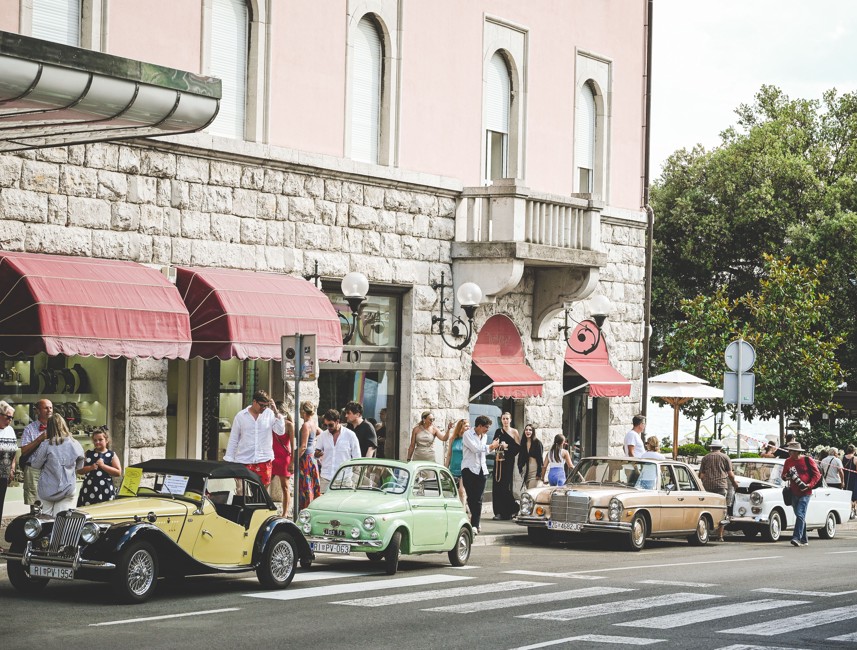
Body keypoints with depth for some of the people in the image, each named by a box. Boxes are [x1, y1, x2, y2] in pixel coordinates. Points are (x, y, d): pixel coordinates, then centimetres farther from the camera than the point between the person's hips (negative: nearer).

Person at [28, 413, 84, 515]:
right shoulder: (75, 445, -3)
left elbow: (35, 464, -1)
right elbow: (79, 467, 10)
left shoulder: (46, 445, -12)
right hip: (68, 489, 1)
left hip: (48, 491, -1)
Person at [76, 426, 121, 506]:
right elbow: (79, 470, 8)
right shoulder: (88, 454, 11)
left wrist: (103, 466, -12)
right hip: (88, 490, 2)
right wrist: (90, 467, -9)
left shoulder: (111, 455, 4)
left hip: (105, 491, -2)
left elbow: (118, 472, -4)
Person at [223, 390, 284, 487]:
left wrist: (276, 412, -13)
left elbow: (281, 431, -6)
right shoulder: (240, 416, 1)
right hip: (244, 461, 0)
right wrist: (229, 460, 3)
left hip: (264, 461, 0)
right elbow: (233, 440, 6)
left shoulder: (270, 414, 2)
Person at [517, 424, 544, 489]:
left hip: (534, 471, -5)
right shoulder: (523, 443, 9)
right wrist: (520, 468, 6)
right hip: (525, 471, 5)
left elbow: (540, 458, -6)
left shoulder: (537, 443, -4)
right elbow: (520, 457, 14)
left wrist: (539, 473, -11)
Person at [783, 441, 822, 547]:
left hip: (805, 493, -6)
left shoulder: (807, 460, -5)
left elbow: (817, 475, -5)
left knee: (800, 515, -16)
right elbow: (784, 475, 16)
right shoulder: (788, 461, 9)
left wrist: (810, 485, -17)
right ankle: (804, 540, 17)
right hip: (794, 493, 6)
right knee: (800, 516, 10)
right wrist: (786, 476, -7)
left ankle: (797, 538, -22)